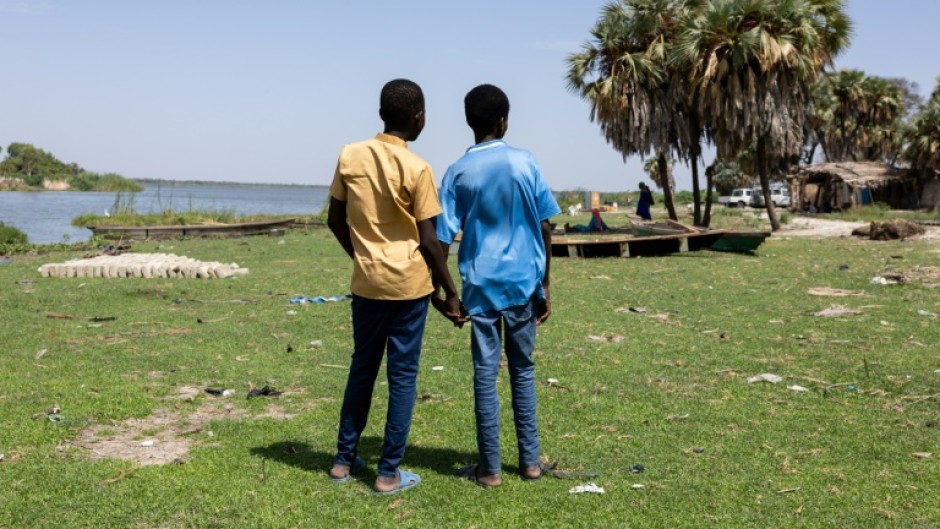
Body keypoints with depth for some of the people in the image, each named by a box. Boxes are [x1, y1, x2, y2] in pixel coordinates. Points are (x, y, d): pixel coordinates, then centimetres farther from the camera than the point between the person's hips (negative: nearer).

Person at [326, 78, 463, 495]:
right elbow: (428, 241, -11)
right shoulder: (416, 169, -12)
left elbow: (335, 221, 7)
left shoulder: (350, 156, 1)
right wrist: (450, 290, -2)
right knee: (403, 375, 5)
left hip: (365, 282, 5)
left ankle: (345, 460, 25)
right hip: (408, 284, -4)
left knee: (362, 367, 18)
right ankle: (389, 473, 11)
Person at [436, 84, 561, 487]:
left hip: (481, 285, -1)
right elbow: (544, 229, 1)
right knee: (523, 369, 13)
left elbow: (443, 239, -6)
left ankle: (490, 468, 10)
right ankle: (530, 461, 19)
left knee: (485, 375, 4)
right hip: (523, 282, 1)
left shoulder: (458, 172, -3)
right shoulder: (525, 162, -1)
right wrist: (544, 285, 9)